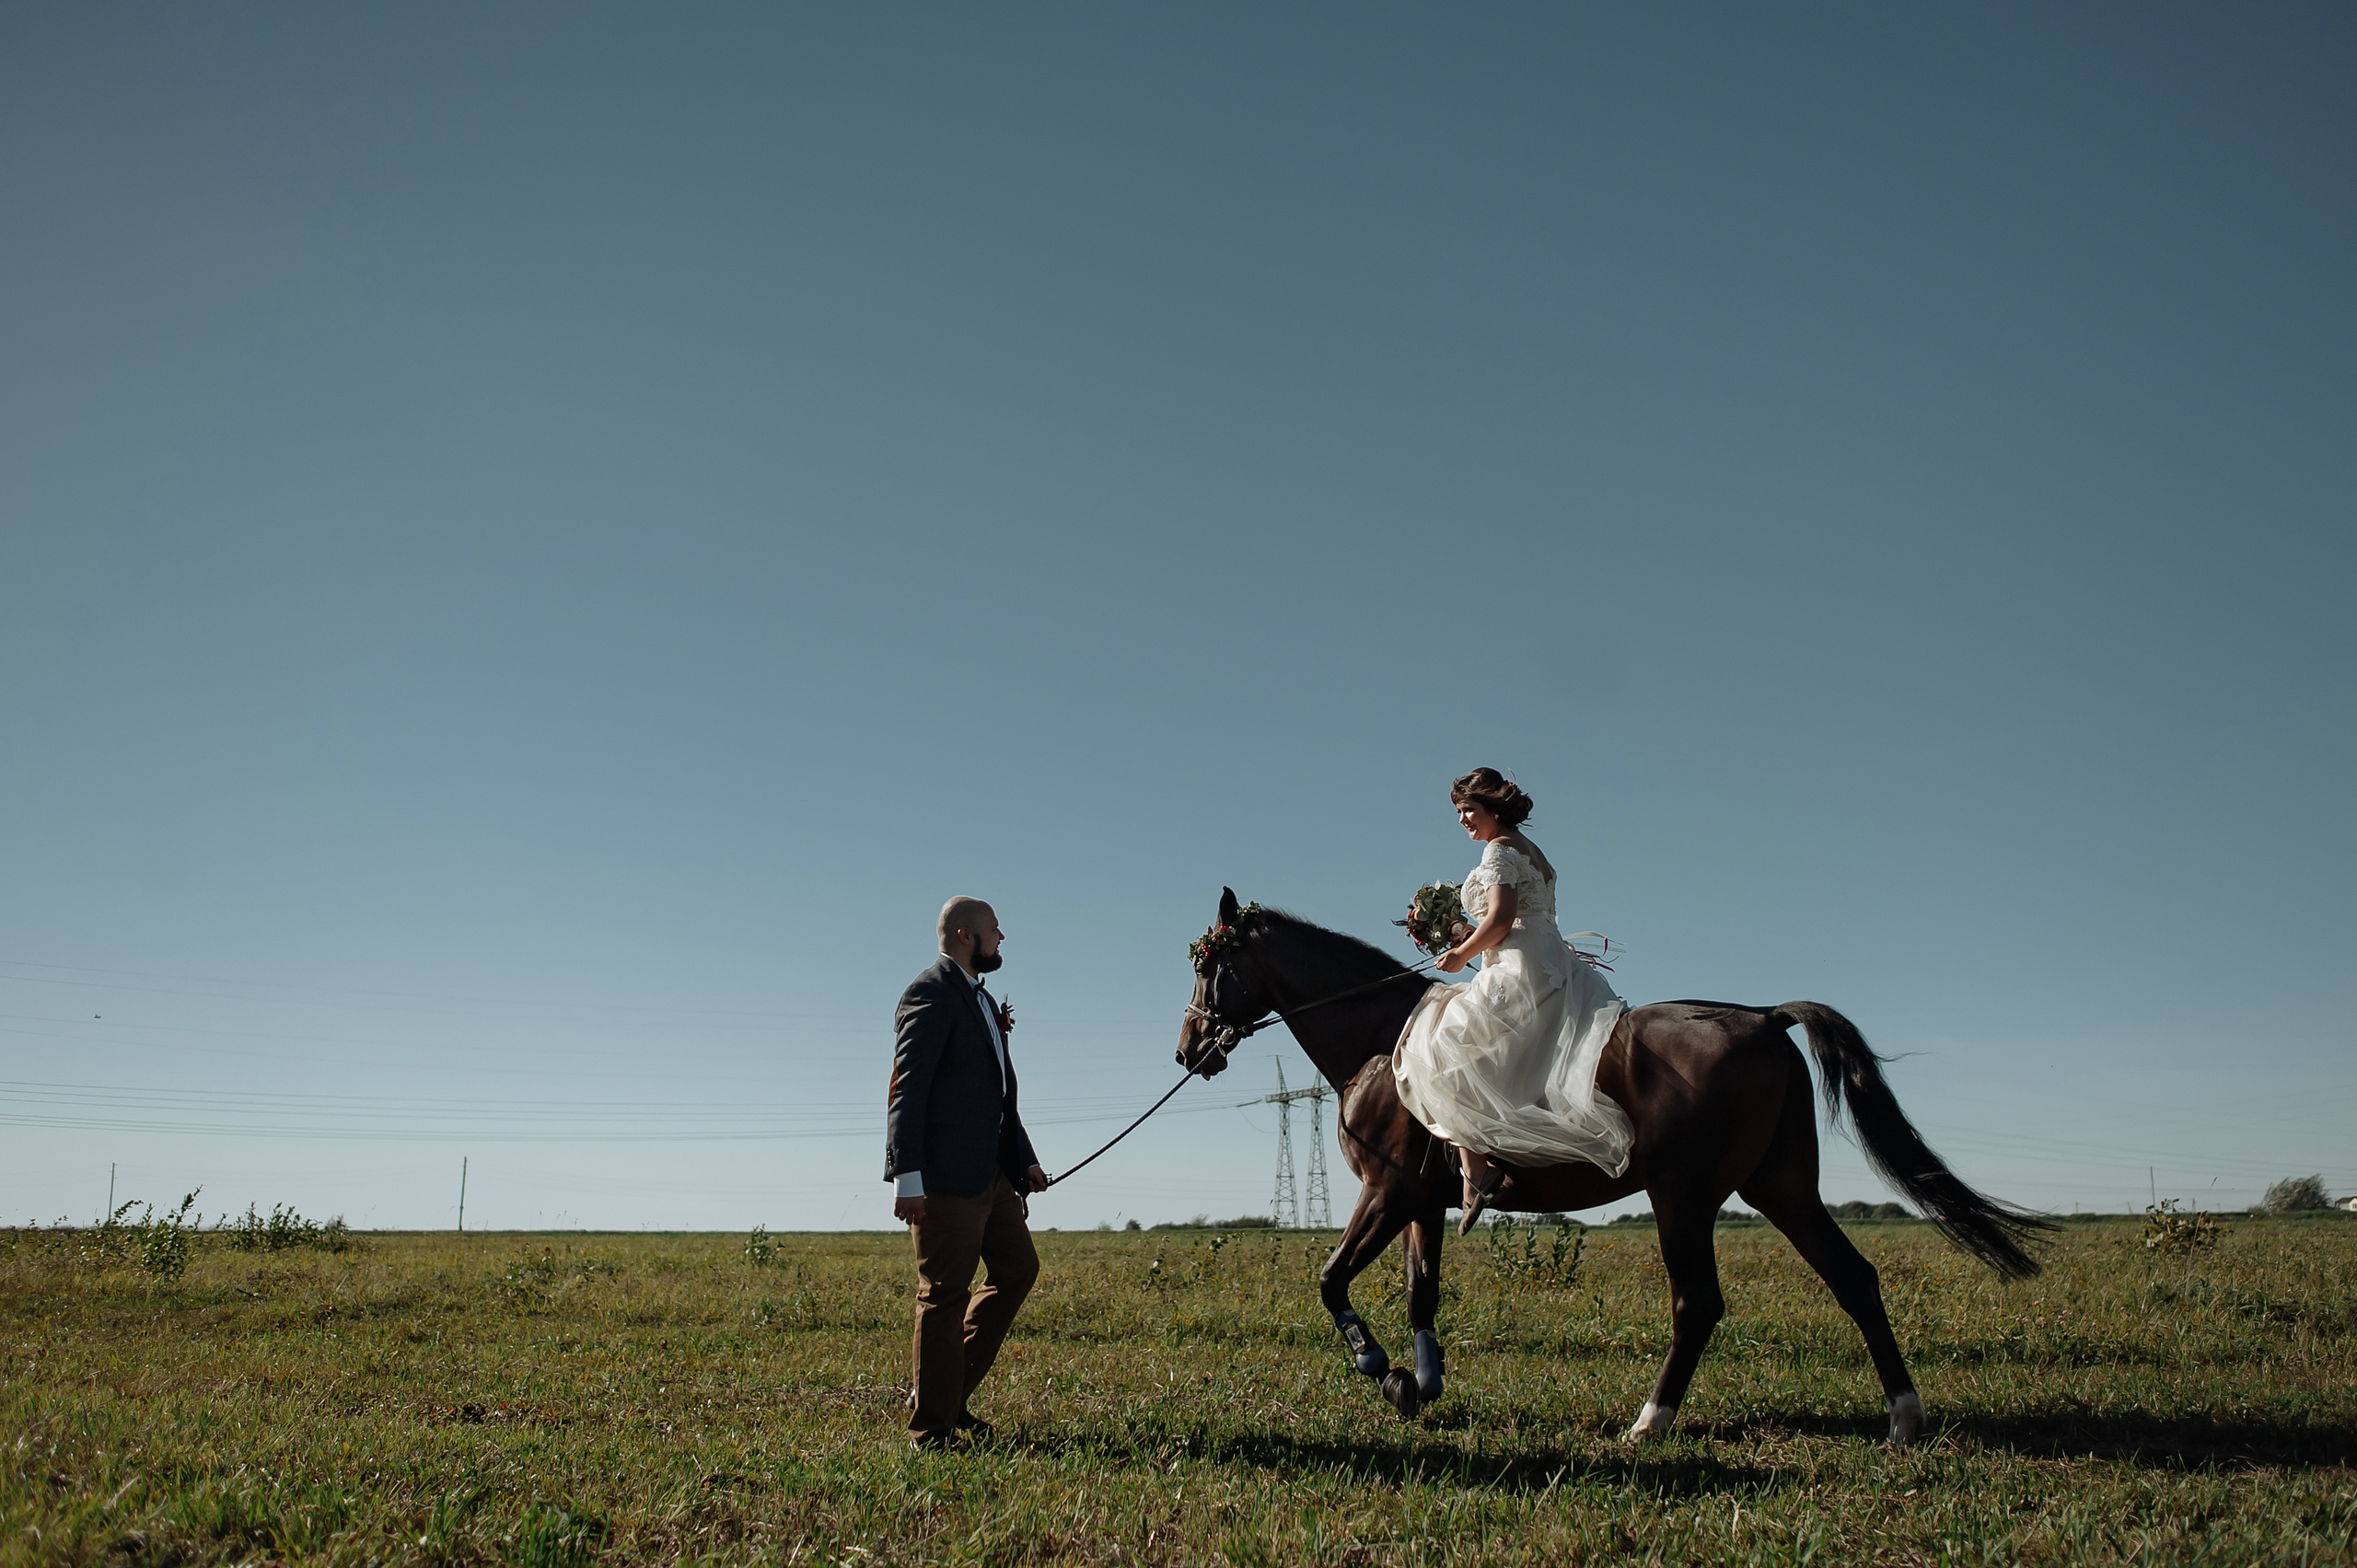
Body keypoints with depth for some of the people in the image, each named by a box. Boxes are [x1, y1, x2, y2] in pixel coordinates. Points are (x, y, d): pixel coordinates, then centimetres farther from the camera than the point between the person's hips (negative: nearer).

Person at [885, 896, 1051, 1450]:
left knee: (1018, 1267, 14)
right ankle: (931, 1427, 9)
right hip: (945, 1173, -10)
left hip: (989, 1170, 10)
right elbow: (907, 1088, -17)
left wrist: (1025, 1159, 17)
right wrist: (908, 1177, -23)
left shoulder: (981, 999, 20)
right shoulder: (931, 994, -11)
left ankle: (949, 1389, 23)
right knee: (945, 1293, -2)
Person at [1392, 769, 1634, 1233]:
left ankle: (1476, 1168, -25)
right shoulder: (1532, 853, 24)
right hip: (1554, 968, 10)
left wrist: (1463, 955, -4)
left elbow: (1501, 918, -16)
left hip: (1521, 970, -10)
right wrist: (1472, 936, 17)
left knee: (1446, 1044, -12)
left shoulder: (1499, 849, -5)